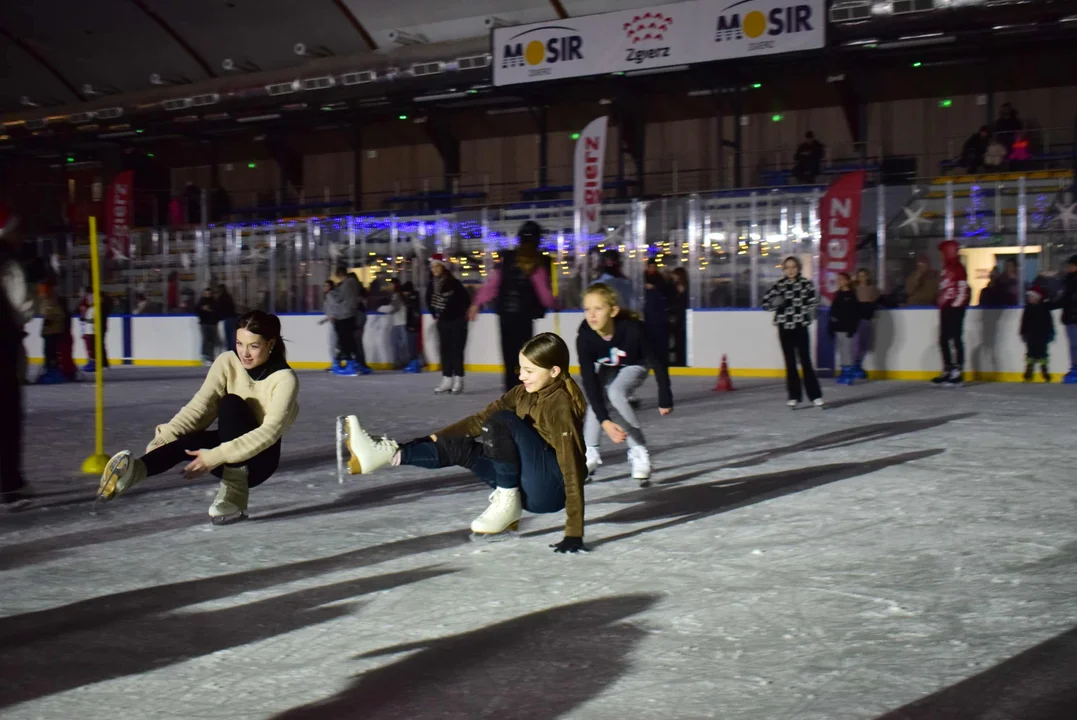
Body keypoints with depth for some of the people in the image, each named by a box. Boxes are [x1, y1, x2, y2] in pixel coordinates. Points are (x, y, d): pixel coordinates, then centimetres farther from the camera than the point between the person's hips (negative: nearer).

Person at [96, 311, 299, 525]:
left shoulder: (284, 379, -18)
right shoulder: (227, 362, -5)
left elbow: (270, 431, -29)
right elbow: (201, 405, -13)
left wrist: (216, 456, -38)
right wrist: (165, 436, -30)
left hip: (259, 458, -4)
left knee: (231, 403, -30)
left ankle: (234, 494, -31)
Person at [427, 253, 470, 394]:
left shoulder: (454, 283, -17)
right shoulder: (431, 285, -1)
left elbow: (466, 300, -11)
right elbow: (429, 301, 15)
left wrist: (463, 315, -6)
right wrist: (435, 315, 12)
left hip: (457, 321, -5)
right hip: (443, 322, 5)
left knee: (457, 350, -5)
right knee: (444, 350, 4)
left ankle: (458, 380, 0)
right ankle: (447, 380, 7)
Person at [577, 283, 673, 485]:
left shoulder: (632, 328, -39)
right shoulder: (584, 336, -33)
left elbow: (657, 362, -25)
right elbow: (589, 381, -36)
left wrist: (665, 399, -20)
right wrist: (605, 421, -45)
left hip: (634, 365, -3)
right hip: (606, 367, 3)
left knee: (615, 393, -26)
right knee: (596, 396, -18)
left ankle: (639, 453, -15)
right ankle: (590, 453, -2)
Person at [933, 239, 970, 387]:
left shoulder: (958, 268, -10)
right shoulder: (946, 269, 19)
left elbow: (963, 289, -17)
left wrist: (956, 304, -18)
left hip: (955, 308, -10)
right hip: (945, 308, 10)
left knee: (956, 339, -10)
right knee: (943, 340, 12)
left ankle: (958, 372, -10)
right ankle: (948, 370, 20)